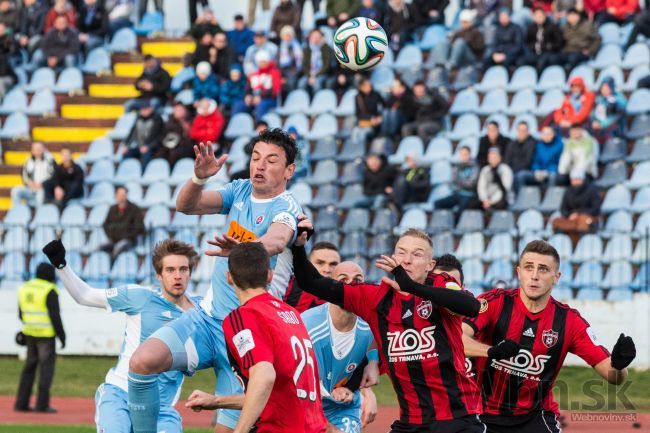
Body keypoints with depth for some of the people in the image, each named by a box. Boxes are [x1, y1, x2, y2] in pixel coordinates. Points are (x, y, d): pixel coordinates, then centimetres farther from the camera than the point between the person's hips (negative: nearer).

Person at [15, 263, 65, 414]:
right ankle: (42, 404, -6)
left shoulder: (25, 288, 8)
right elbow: (55, 315, -16)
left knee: (29, 367, 13)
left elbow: (22, 314, 13)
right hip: (46, 334, -7)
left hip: (30, 333, 7)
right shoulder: (50, 291, -13)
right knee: (46, 368, -2)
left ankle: (21, 403, 9)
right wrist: (61, 335, -9)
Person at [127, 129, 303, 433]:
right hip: (207, 317, 5)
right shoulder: (241, 191, 6)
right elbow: (185, 205, -7)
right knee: (142, 361, -20)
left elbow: (276, 241, -36)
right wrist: (199, 178, -29)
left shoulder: (285, 208, -12)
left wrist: (242, 249, -58)